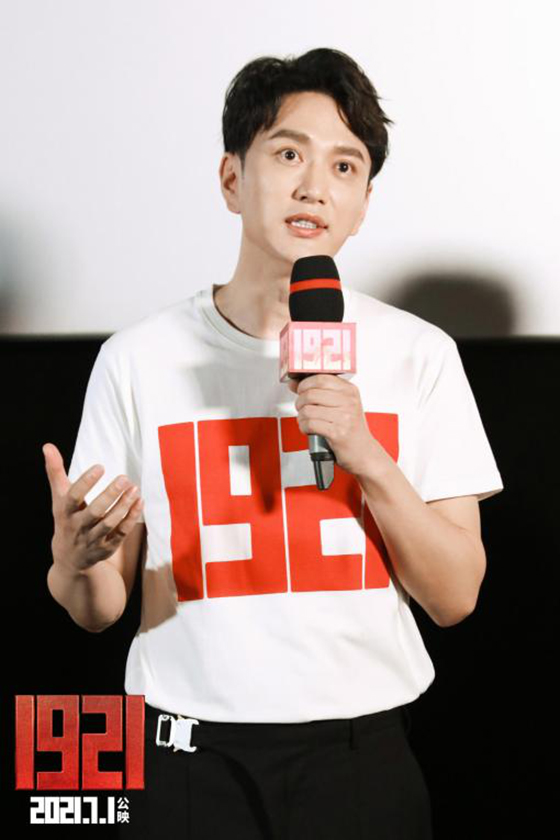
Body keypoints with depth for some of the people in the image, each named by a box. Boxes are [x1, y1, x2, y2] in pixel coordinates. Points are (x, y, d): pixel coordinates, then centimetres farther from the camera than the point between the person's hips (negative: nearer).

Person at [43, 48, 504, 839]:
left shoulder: (419, 353, -2)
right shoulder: (138, 357, -3)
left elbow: (455, 596, -4)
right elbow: (100, 610, 1)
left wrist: (365, 455, -17)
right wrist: (76, 560, -21)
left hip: (360, 747, 0)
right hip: (194, 752, 0)